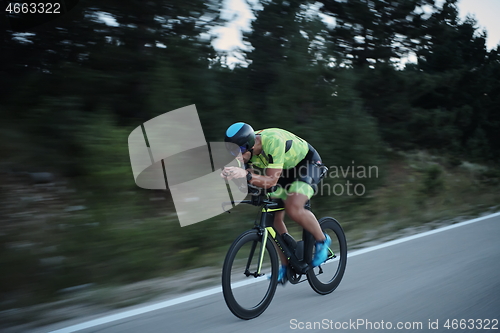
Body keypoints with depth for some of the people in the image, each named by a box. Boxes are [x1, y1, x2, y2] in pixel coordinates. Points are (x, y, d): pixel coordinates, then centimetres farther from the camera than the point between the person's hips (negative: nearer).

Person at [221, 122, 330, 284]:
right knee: (274, 217, -3)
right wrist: (230, 176, -33)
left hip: (308, 165, -7)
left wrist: (246, 175, -53)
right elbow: (250, 179, -12)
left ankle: (322, 240, -1)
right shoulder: (247, 149, -16)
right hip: (286, 169, 7)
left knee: (293, 209, -28)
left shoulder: (273, 141, -37)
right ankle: (286, 266, 12)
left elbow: (272, 180, -38)